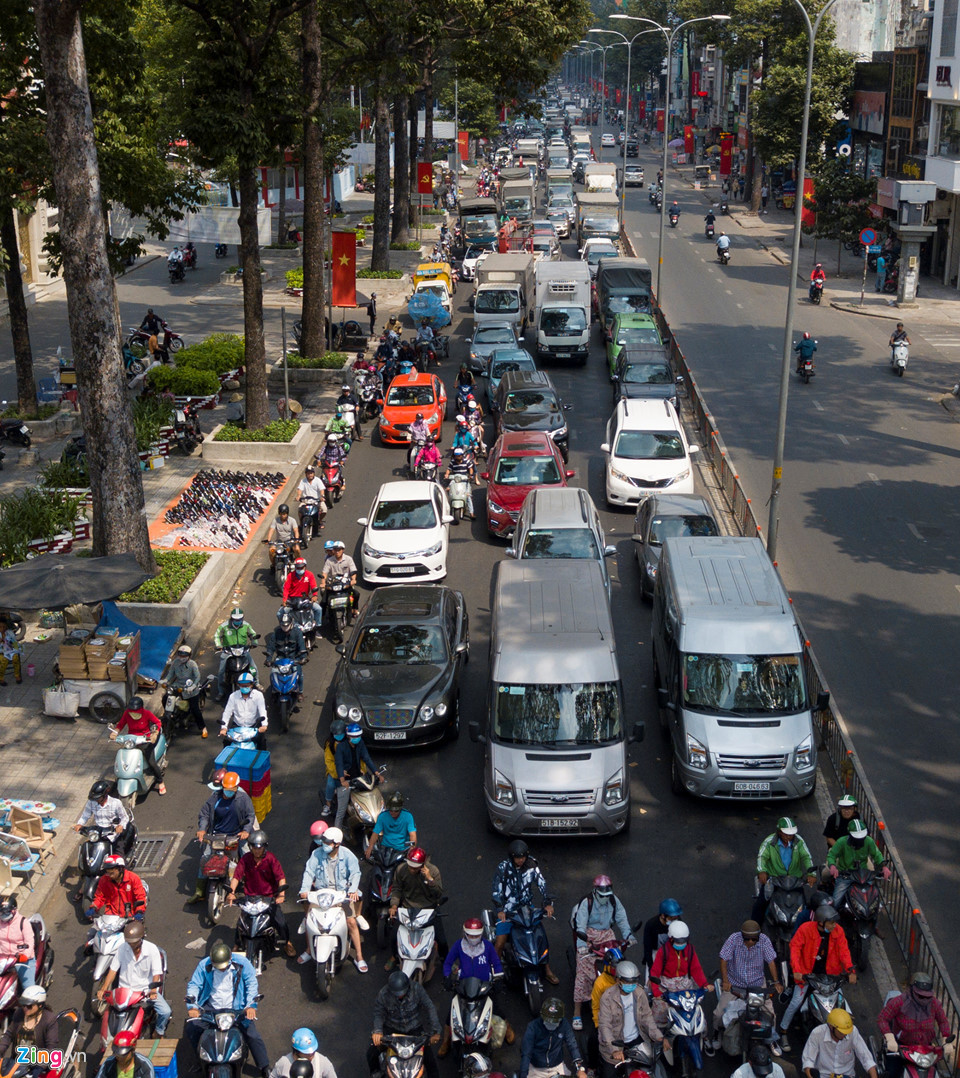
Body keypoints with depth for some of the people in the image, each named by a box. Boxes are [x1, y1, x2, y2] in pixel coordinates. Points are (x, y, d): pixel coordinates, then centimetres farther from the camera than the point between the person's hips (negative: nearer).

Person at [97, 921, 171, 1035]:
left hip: (147, 989, -1)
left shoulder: (152, 949, -10)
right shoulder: (122, 948, -4)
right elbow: (113, 970, -2)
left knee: (165, 1011, -20)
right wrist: (103, 989, -14)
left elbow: (156, 973, -12)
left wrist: (153, 991, -29)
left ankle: (159, 1033, 11)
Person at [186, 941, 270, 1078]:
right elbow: (194, 985, -4)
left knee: (253, 1036, -13)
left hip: (236, 1009, -2)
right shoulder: (204, 965, -9)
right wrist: (192, 1006, -19)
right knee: (190, 1028, -10)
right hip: (211, 1009, 2)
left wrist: (251, 1005, -21)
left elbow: (251, 983, -9)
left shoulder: (241, 963, -12)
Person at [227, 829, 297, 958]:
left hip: (270, 896, -1)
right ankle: (237, 945, 17)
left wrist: (281, 894, -29)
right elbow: (237, 875, -11)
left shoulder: (270, 859, -8)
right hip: (250, 896, 1)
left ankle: (286, 942, 19)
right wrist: (232, 892, -27)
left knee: (280, 922, -8)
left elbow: (281, 876, -15)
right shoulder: (245, 859, -3)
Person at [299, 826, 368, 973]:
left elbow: (355, 873, -9)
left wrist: (353, 890, -26)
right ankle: (309, 950, 14)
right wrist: (305, 889, -22)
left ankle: (358, 957, -2)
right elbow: (309, 871, -7)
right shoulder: (317, 854, -3)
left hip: (342, 892, -2)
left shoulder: (347, 855, -7)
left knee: (351, 921, -14)